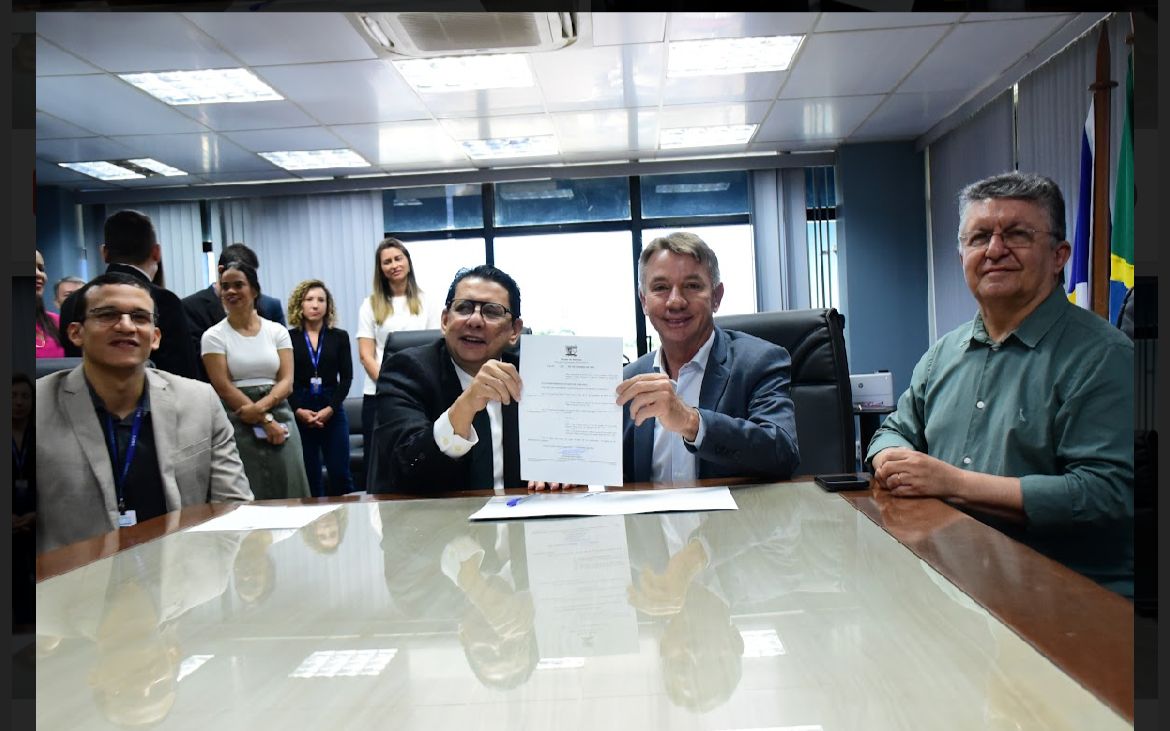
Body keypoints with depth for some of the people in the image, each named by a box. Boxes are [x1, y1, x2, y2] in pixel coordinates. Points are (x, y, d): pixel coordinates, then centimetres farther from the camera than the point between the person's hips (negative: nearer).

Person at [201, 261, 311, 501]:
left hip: (280, 416, 2)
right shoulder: (214, 336, 2)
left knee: (290, 492, 0)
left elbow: (286, 381, 1)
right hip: (238, 424, -2)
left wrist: (260, 407, -18)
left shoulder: (277, 331, 8)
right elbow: (223, 387, -6)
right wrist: (265, 421, -11)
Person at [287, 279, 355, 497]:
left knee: (340, 473, -2)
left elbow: (346, 377, 2)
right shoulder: (288, 337, 4)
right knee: (309, 475, 3)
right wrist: (298, 410, -12)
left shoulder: (340, 337, 8)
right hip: (299, 412, -1)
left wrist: (330, 409, -10)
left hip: (332, 410, 1)